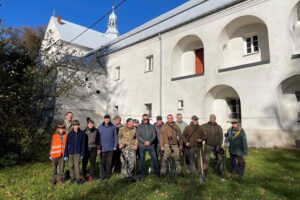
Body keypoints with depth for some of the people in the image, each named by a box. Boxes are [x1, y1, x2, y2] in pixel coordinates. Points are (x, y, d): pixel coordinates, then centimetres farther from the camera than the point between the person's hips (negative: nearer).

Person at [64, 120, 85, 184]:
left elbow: (83, 144, 1)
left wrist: (82, 154, 0)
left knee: (76, 165, -8)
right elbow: (66, 145, -1)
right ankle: (72, 177, 25)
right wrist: (66, 155, -2)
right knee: (71, 165, 8)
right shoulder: (70, 134, -4)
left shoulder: (82, 133, -5)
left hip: (78, 152, -1)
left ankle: (78, 179, 4)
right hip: (70, 152, 2)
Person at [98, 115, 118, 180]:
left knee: (109, 161, 8)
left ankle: (108, 174, 21)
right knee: (103, 162, 4)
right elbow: (98, 137, 4)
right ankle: (103, 175, 18)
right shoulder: (100, 127, 1)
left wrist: (115, 145, 1)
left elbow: (115, 136, 4)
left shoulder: (113, 127, 0)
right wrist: (98, 146, 1)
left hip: (110, 147, 0)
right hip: (103, 147, 0)